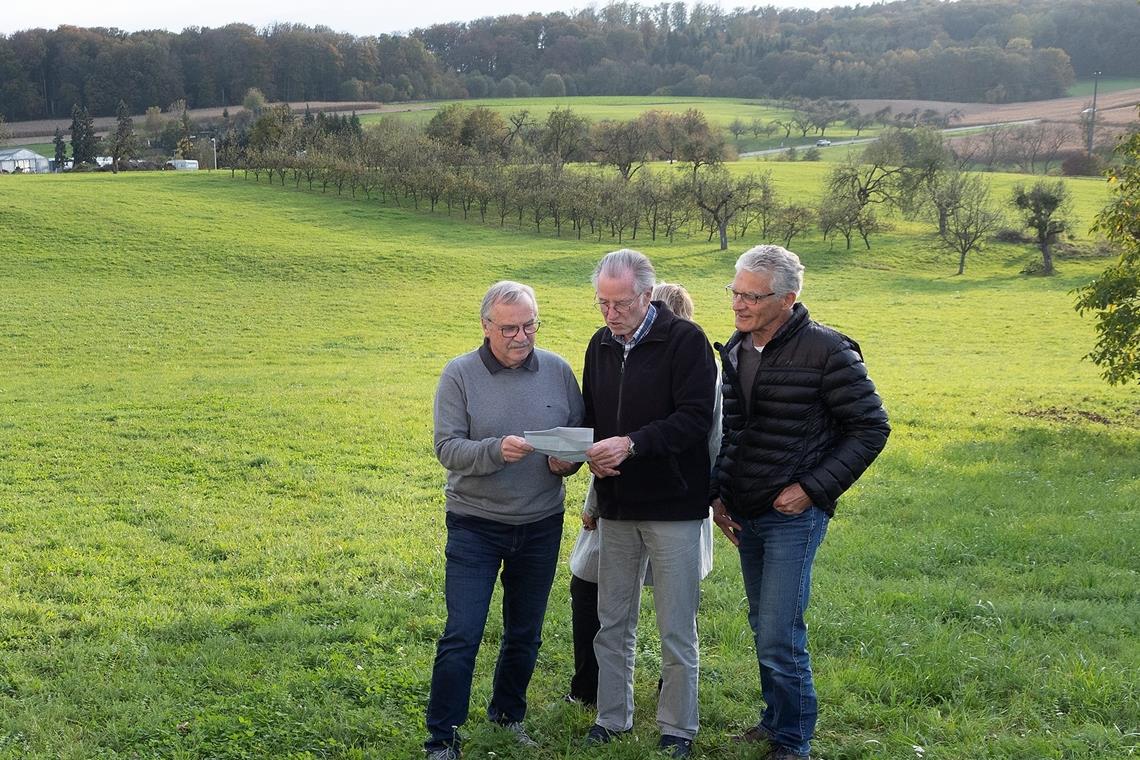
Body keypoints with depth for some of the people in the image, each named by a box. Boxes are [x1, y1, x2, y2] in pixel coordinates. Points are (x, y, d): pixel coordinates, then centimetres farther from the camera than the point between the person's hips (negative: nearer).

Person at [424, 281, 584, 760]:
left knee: (525, 634, 16)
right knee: (461, 637, -5)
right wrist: (497, 450, -31)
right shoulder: (460, 374, -8)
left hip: (541, 526, 3)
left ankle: (509, 714, 36)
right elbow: (447, 447, -14)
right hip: (475, 527, -3)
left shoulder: (557, 370, 0)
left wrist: (568, 460, -14)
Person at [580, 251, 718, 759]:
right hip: (617, 507, 5)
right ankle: (612, 718, 27)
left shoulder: (685, 340, -11)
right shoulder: (601, 344, 8)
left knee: (677, 631, 3)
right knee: (612, 623, 13)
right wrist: (593, 453, -5)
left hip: (674, 507, -5)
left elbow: (695, 419, -18)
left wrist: (631, 443, -27)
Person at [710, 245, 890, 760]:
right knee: (763, 627, 16)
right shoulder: (736, 350, 8)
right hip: (745, 515, 7)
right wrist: (720, 495, 8)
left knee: (780, 639, -7)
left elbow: (871, 427, -11)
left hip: (793, 515, -7)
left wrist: (813, 489, -16)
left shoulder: (826, 350, -14)